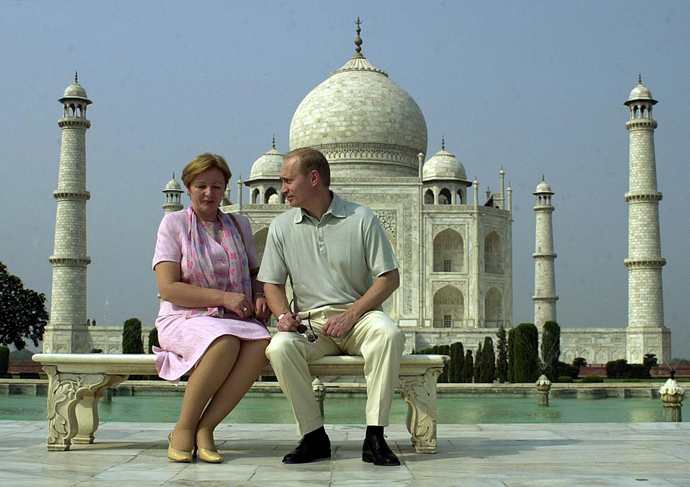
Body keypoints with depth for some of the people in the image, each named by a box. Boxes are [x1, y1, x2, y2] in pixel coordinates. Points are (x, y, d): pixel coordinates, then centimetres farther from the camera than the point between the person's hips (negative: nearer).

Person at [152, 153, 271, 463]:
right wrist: (224, 298, -14)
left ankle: (205, 429, -27)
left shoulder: (239, 225, 18)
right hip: (184, 320, -4)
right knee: (225, 341, -38)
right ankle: (184, 428, -21)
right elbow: (168, 288, -5)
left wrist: (260, 298, 1)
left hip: (236, 320, 4)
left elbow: (256, 274, 26)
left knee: (260, 341, -33)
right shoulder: (174, 223, 4)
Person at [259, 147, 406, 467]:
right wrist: (283, 314, -8)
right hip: (309, 324, 2)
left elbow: (389, 278, -1)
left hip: (358, 314, -2)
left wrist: (351, 315, -13)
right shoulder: (282, 227, 12)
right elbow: (272, 283, 15)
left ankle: (374, 437, -30)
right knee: (278, 347, -31)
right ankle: (314, 437, -19)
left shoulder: (361, 219, 2)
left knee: (389, 333, -35)